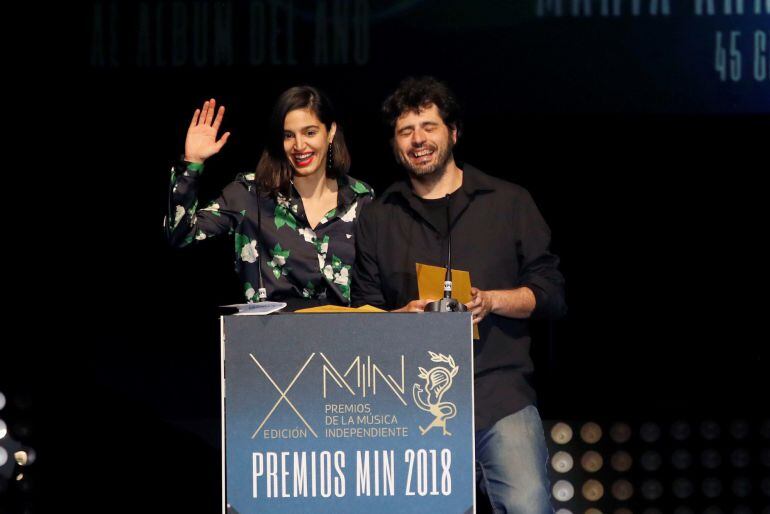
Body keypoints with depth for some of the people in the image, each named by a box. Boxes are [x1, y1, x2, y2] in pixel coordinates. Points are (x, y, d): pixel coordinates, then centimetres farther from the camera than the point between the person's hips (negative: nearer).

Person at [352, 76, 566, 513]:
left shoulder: (509, 203, 11)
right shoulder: (378, 220, 15)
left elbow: (551, 293, 8)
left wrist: (491, 301, -10)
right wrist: (405, 314, -7)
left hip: (502, 398, -1)